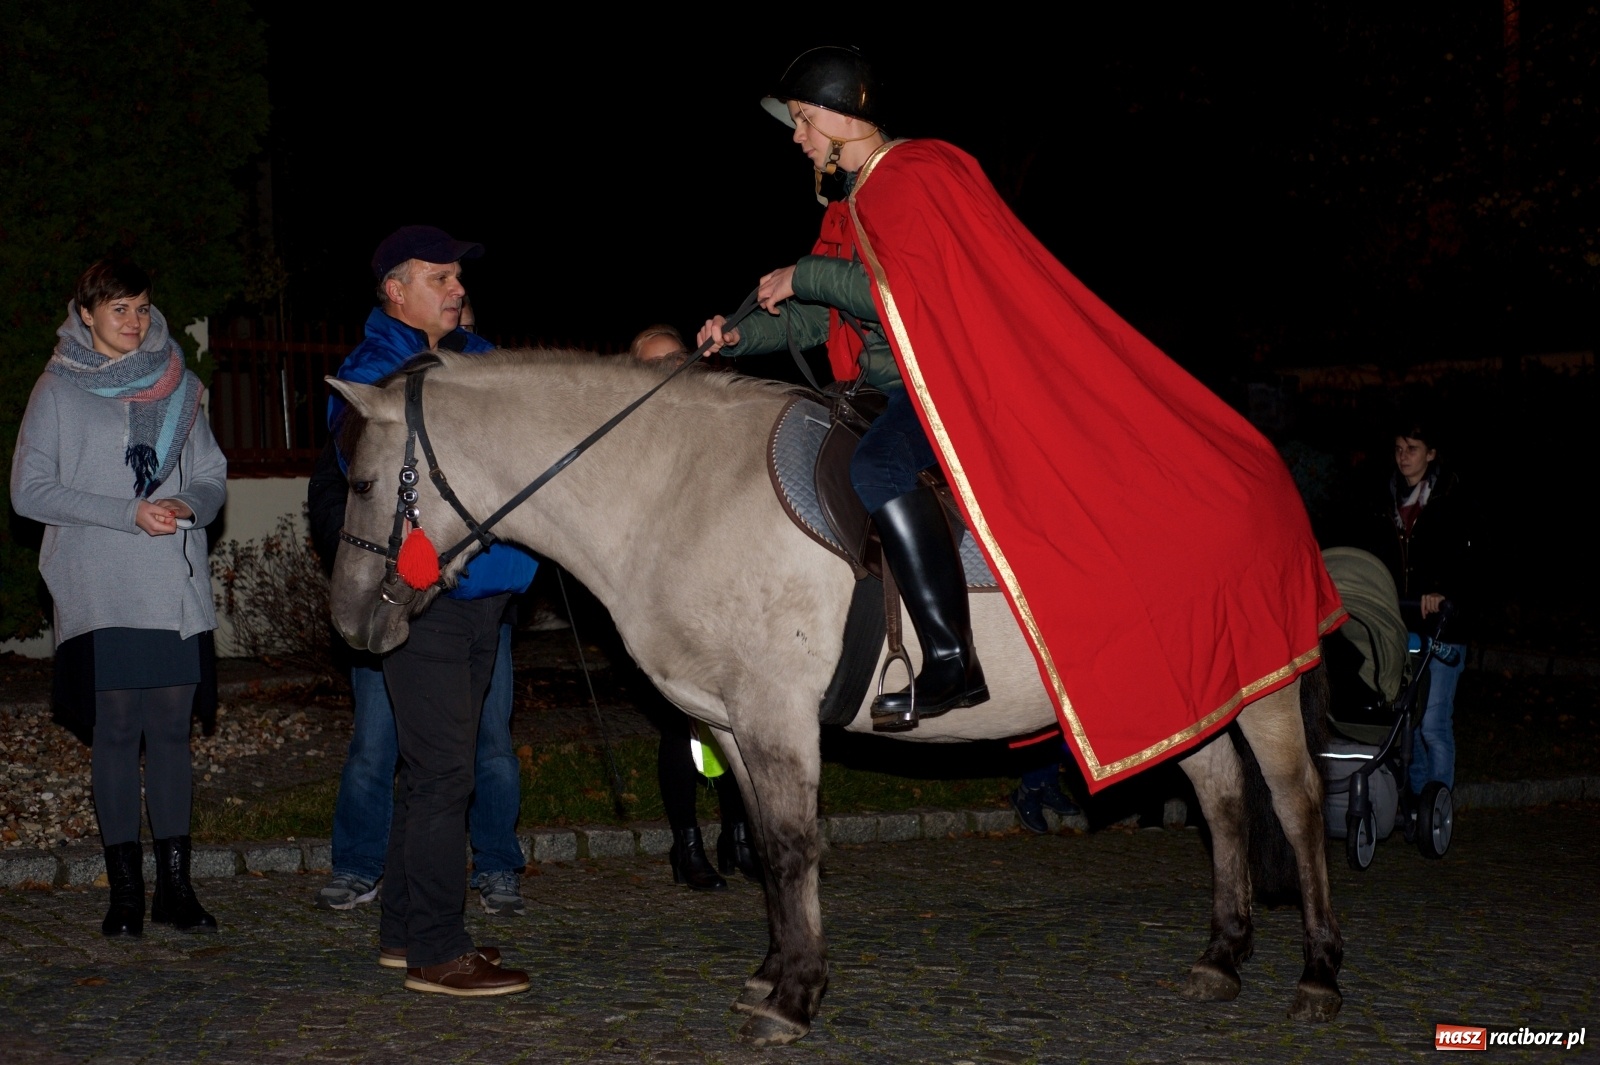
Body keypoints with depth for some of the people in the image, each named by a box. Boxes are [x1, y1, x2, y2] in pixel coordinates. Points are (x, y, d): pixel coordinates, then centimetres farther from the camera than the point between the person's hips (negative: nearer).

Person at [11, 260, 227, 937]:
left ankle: (175, 886, 6)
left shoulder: (176, 385, 14)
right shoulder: (58, 390, 4)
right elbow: (30, 490, -2)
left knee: (172, 732, 2)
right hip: (99, 594, -3)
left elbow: (212, 475, 17)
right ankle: (126, 888, 4)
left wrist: (190, 504, -8)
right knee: (114, 732, -3)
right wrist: (129, 513, -11)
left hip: (176, 592, 3)